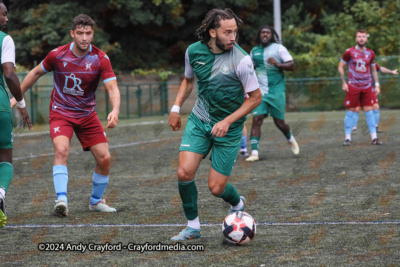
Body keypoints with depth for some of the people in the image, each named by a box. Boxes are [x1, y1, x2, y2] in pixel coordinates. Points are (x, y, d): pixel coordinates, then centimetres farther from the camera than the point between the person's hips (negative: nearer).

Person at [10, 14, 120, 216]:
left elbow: (112, 88, -20)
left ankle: (96, 201, 19)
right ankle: (61, 200, -34)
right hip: (60, 113, -2)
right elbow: (36, 73, 6)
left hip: (87, 114, 2)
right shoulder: (57, 55, -12)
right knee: (61, 150, -28)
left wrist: (115, 111, -39)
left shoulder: (101, 59, -12)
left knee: (104, 158, -3)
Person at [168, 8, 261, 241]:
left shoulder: (241, 60, -20)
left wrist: (228, 121, -18)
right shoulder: (194, 51, -6)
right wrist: (176, 108, 5)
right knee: (185, 172, -14)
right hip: (199, 120, 3)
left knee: (216, 188, -4)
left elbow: (255, 97, -11)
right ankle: (193, 226, 6)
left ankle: (238, 204, 33)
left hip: (228, 128, -3)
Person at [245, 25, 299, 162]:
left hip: (276, 90, -3)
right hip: (260, 91, 3)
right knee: (256, 119, -12)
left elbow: (292, 66, -5)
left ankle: (291, 139, 35)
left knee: (279, 122, 3)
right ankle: (254, 153, -14)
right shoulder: (254, 51, 12)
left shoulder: (279, 48, 0)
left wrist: (277, 64, -22)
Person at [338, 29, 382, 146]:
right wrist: (343, 82, -4)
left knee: (369, 111, 1)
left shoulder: (370, 53, 8)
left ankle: (374, 138, 3)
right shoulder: (350, 52, -3)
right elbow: (340, 67, 3)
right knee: (350, 111, -2)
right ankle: (347, 138, 5)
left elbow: (373, 70, 18)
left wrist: (377, 85, 11)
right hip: (353, 86, -3)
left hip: (367, 87, 3)